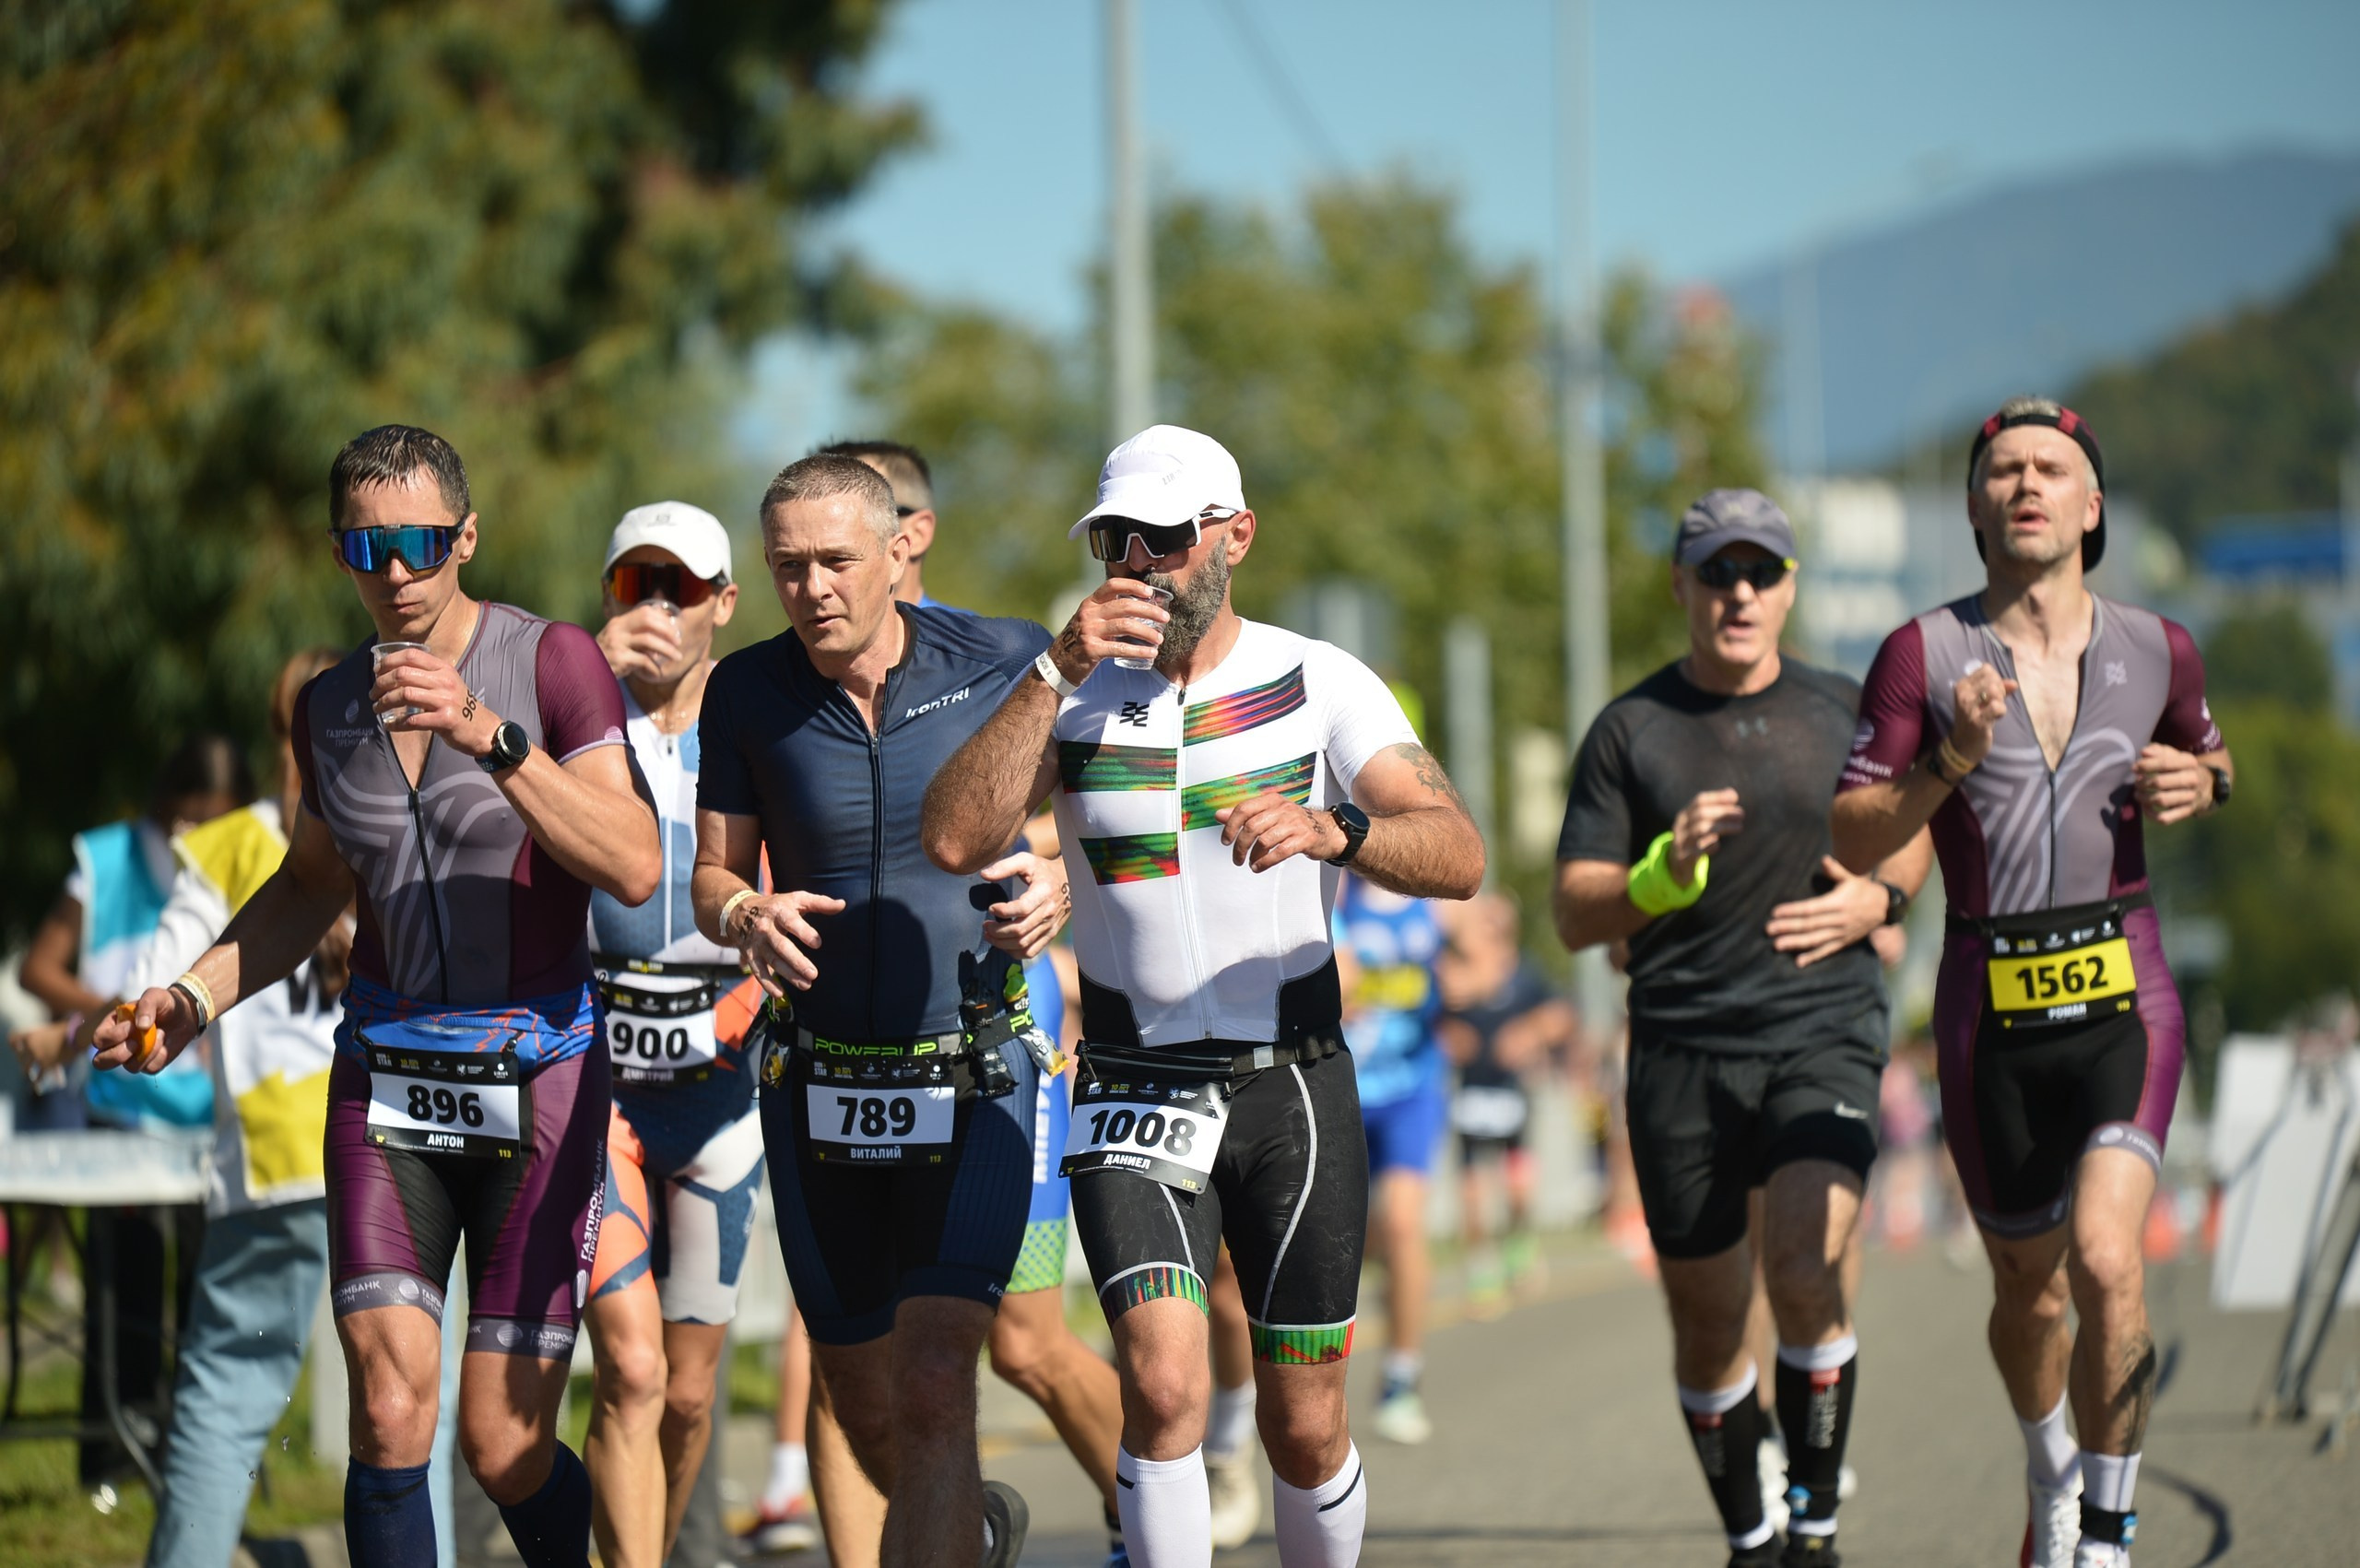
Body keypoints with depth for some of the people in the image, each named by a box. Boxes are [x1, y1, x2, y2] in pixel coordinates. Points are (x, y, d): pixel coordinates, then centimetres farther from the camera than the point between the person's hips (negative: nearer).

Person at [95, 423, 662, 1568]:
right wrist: (193, 997, 8)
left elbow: (635, 869, -19)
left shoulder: (554, 661, -7)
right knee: (390, 1414, -14)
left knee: (503, 1447, -4)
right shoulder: (329, 709, 6)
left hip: (538, 1078, -3)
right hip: (385, 1076, 3)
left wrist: (489, 735, -28)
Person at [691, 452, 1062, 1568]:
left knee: (933, 1384, -18)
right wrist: (749, 917, -17)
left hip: (973, 1082, -3)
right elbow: (712, 876, 6)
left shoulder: (1004, 664, -7)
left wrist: (1059, 888, -17)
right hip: (818, 1087, 3)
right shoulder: (746, 693, -3)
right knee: (859, 1394, 15)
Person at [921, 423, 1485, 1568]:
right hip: (1135, 1090, 0)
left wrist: (1329, 829, -33)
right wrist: (1058, 673, -21)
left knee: (1305, 1426, 5)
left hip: (1295, 1088, 0)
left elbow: (1457, 858, -14)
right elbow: (955, 840, -16)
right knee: (1164, 1380, -21)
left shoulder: (1319, 682, -2)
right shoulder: (1070, 692, 1)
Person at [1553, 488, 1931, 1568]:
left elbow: (1911, 837, 21)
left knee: (1806, 1267, -22)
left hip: (1823, 1033, -1)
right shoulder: (1629, 730, 2)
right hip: (1682, 1050, 1)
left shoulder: (1840, 711, 7)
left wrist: (1878, 899, -2)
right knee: (1707, 1319, 7)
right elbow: (1574, 915, 0)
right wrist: (1662, 876, -21)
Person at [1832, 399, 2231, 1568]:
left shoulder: (2156, 651, 3)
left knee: (2105, 1260, -21)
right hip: (1990, 1004, 0)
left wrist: (2198, 783, 0)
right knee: (2027, 1290, 14)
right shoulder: (1923, 657, -3)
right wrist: (1947, 766, -20)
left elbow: (2205, 754, 23)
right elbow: (1852, 838, -3)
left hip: (2120, 997, 0)